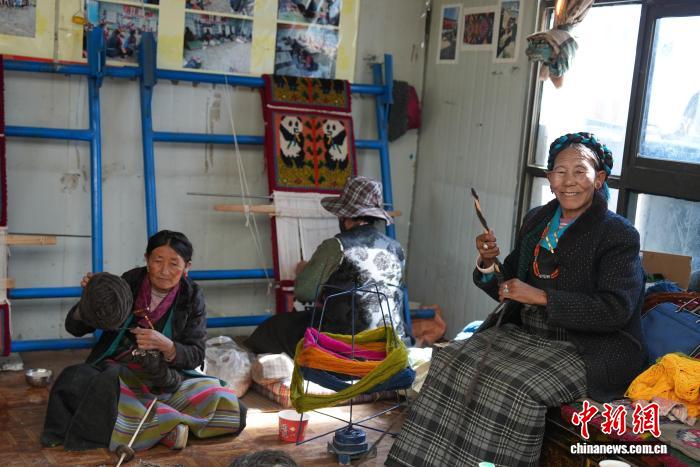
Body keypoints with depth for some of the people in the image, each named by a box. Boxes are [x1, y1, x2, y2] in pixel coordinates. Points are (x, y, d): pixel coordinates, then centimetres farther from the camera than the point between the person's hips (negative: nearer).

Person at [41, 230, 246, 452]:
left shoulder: (192, 297, -2)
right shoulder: (128, 283, -4)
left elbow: (195, 355, -5)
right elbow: (74, 327, 0)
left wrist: (166, 346, -26)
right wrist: (88, 301, -22)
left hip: (168, 379, 0)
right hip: (116, 374, 1)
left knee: (229, 407, -24)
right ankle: (169, 422, -27)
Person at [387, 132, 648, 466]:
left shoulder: (619, 234, -8)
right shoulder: (536, 220, 10)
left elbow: (616, 310, -18)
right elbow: (509, 287, 16)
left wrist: (541, 297, -21)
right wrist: (488, 263, -7)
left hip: (587, 348, -6)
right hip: (526, 332, 6)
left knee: (513, 387, -29)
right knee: (454, 362, -14)